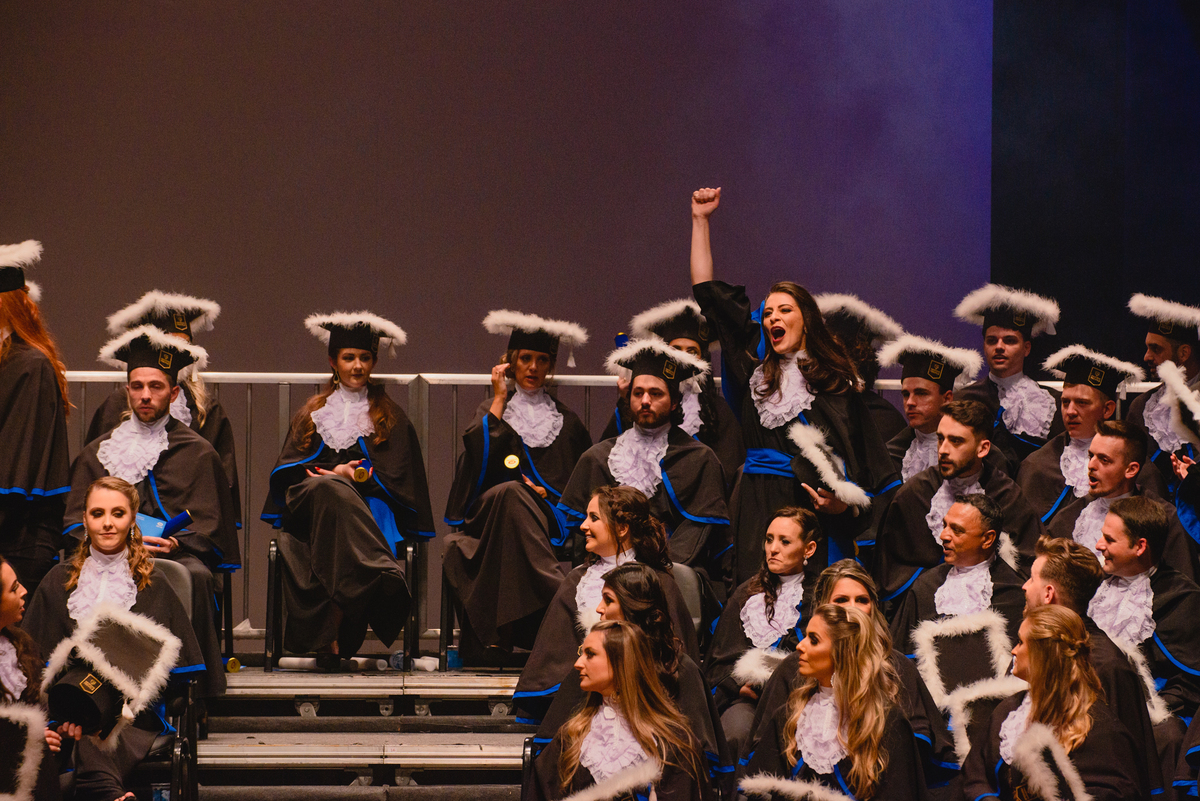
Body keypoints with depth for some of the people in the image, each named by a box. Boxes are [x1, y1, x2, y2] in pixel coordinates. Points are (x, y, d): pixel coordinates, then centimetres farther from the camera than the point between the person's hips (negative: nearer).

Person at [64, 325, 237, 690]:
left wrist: (169, 543, -14)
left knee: (194, 577, -38)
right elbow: (74, 520, 14)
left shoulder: (197, 452, 17)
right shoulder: (99, 452, 23)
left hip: (177, 553, -1)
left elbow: (206, 524, 8)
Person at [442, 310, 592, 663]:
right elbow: (479, 453, -3)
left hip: (552, 520, 1)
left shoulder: (566, 421, 22)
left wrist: (549, 495, -2)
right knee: (510, 492, -38)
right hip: (494, 513, -1)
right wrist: (499, 399, 4)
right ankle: (559, 597, -54)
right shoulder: (492, 410, 20)